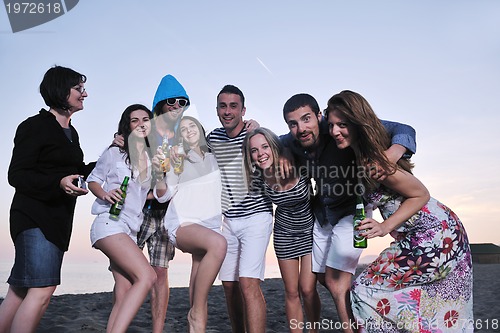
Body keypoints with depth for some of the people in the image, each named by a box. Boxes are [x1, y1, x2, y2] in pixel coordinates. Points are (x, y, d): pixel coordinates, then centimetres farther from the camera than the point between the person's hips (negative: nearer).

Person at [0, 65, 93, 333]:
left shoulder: (71, 133, 18)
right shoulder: (35, 126, -7)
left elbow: (78, 172, 24)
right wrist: (58, 183, -26)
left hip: (58, 220, 8)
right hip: (35, 217, -8)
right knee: (42, 290, -15)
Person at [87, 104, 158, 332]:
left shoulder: (153, 159, 13)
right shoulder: (115, 152, 1)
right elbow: (93, 180, 9)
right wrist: (105, 195, -12)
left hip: (131, 229, 6)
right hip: (109, 223, -6)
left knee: (123, 295, -1)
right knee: (146, 277, -22)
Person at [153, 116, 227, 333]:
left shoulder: (213, 158, 17)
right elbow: (164, 195, 3)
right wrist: (159, 173, -21)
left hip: (210, 225, 5)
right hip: (182, 223, -4)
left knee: (200, 290, -1)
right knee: (218, 243, -34)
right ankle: (196, 314, -24)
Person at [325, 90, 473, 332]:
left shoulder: (373, 163, -25)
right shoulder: (361, 154, -1)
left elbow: (421, 195, -18)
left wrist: (384, 228, -23)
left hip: (433, 238, -9)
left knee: (366, 290, -5)